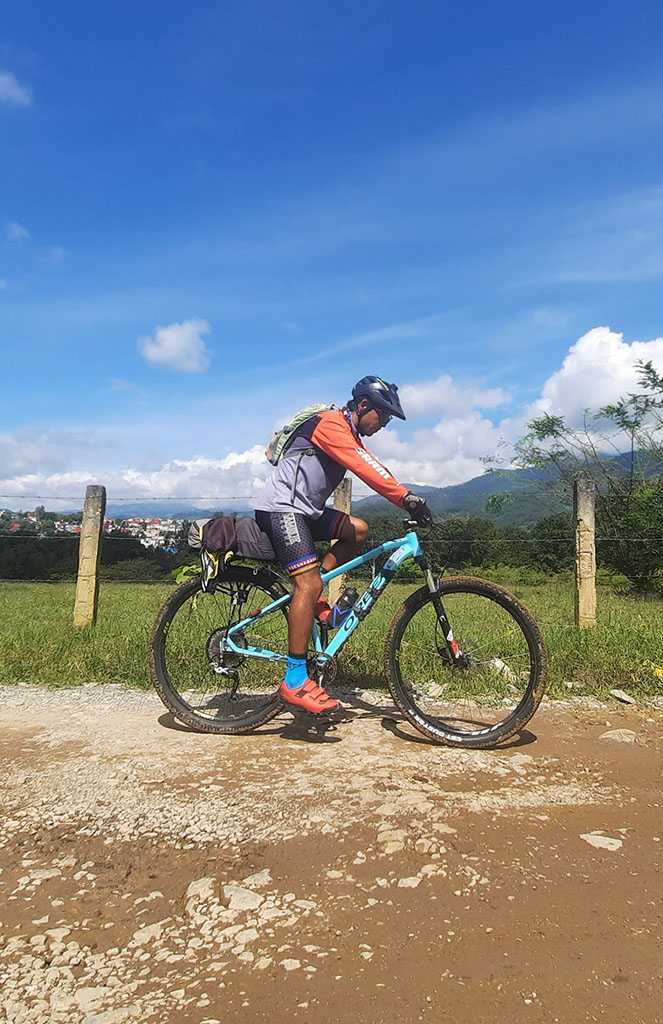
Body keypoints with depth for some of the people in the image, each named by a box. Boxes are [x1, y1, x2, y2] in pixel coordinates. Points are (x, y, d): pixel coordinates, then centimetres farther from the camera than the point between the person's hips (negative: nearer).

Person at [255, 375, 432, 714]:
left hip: (306, 511, 10)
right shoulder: (330, 424, -13)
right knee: (308, 583, -20)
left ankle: (315, 600, 5)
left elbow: (373, 472, 9)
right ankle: (295, 681, -18)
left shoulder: (351, 436, 19)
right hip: (282, 508, -10)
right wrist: (406, 497, -34)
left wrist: (410, 502, -2)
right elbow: (366, 469, -27)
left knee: (357, 530, 4)